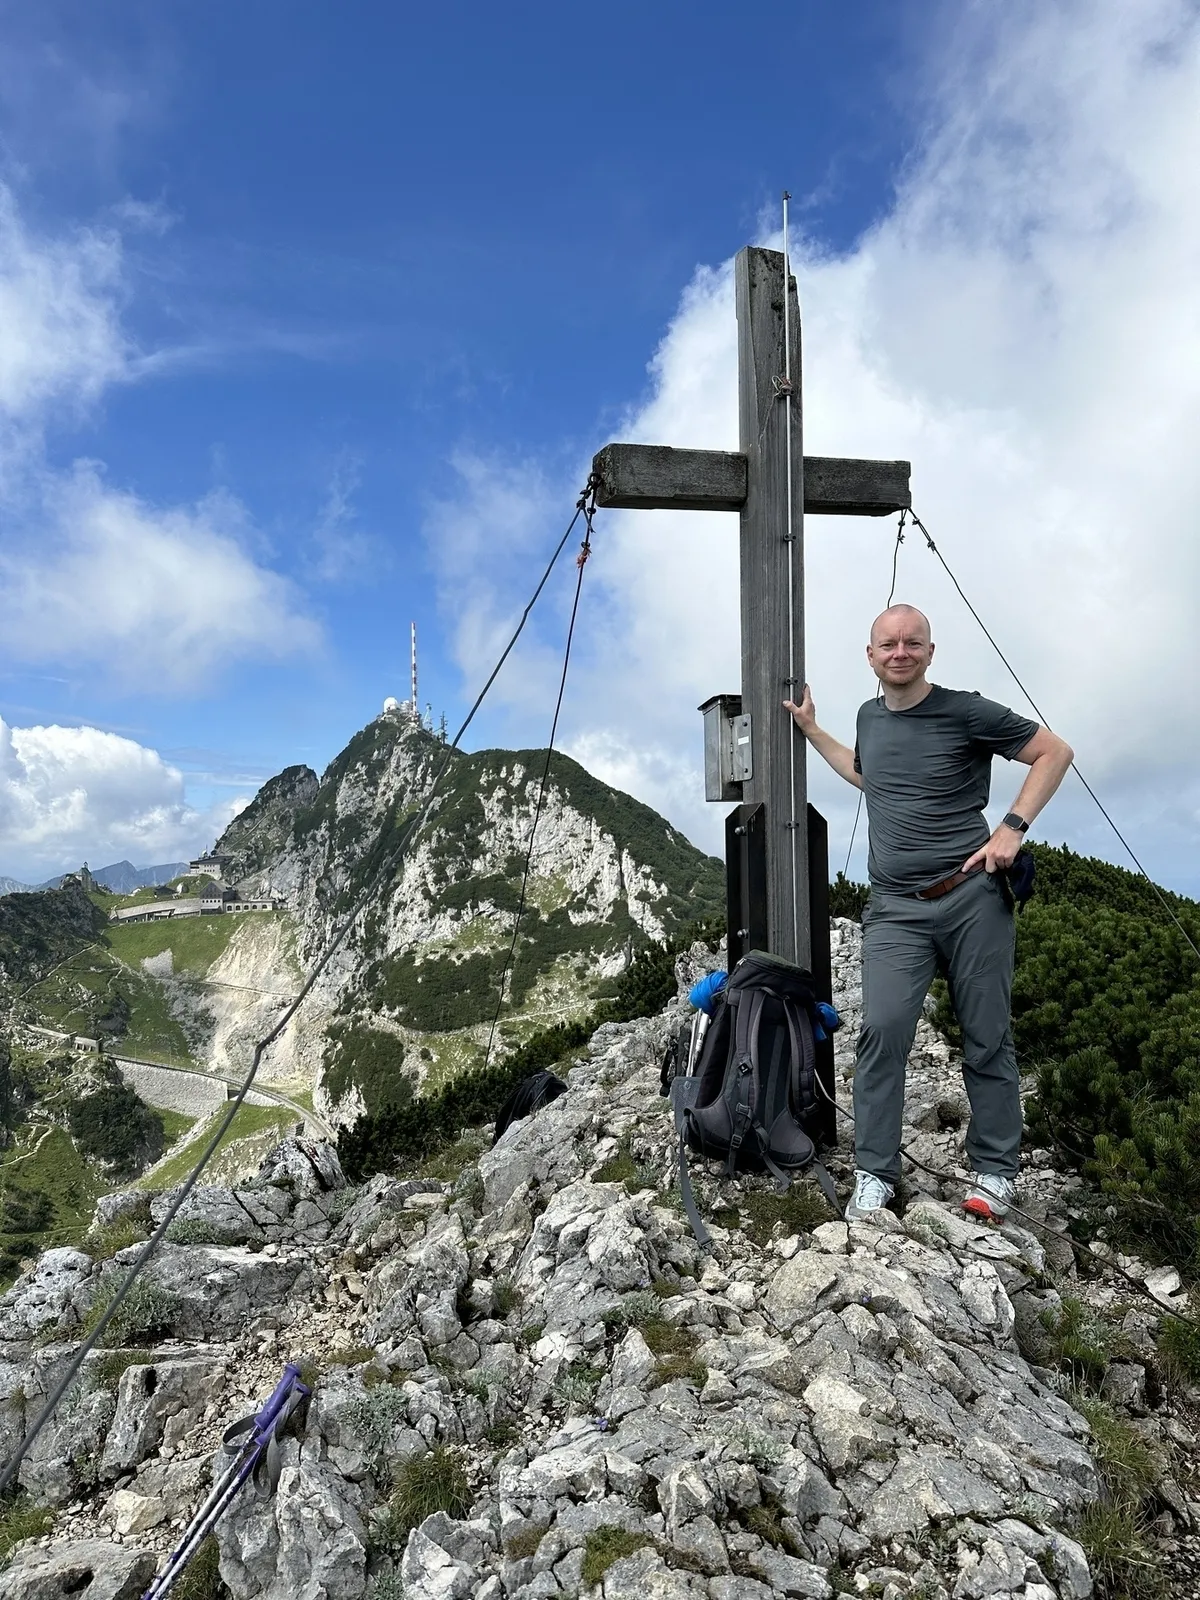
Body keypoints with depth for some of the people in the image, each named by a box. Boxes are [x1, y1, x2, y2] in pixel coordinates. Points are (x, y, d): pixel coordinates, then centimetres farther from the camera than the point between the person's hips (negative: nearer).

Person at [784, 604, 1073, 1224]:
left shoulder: (965, 712, -3)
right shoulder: (869, 716, 13)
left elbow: (1055, 752, 3)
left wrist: (1012, 827, -7)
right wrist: (812, 731, 30)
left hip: (972, 898, -3)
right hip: (896, 909, 3)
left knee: (987, 1039, 5)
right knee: (882, 1031, -11)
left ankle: (993, 1171, 20)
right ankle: (874, 1174, -1)